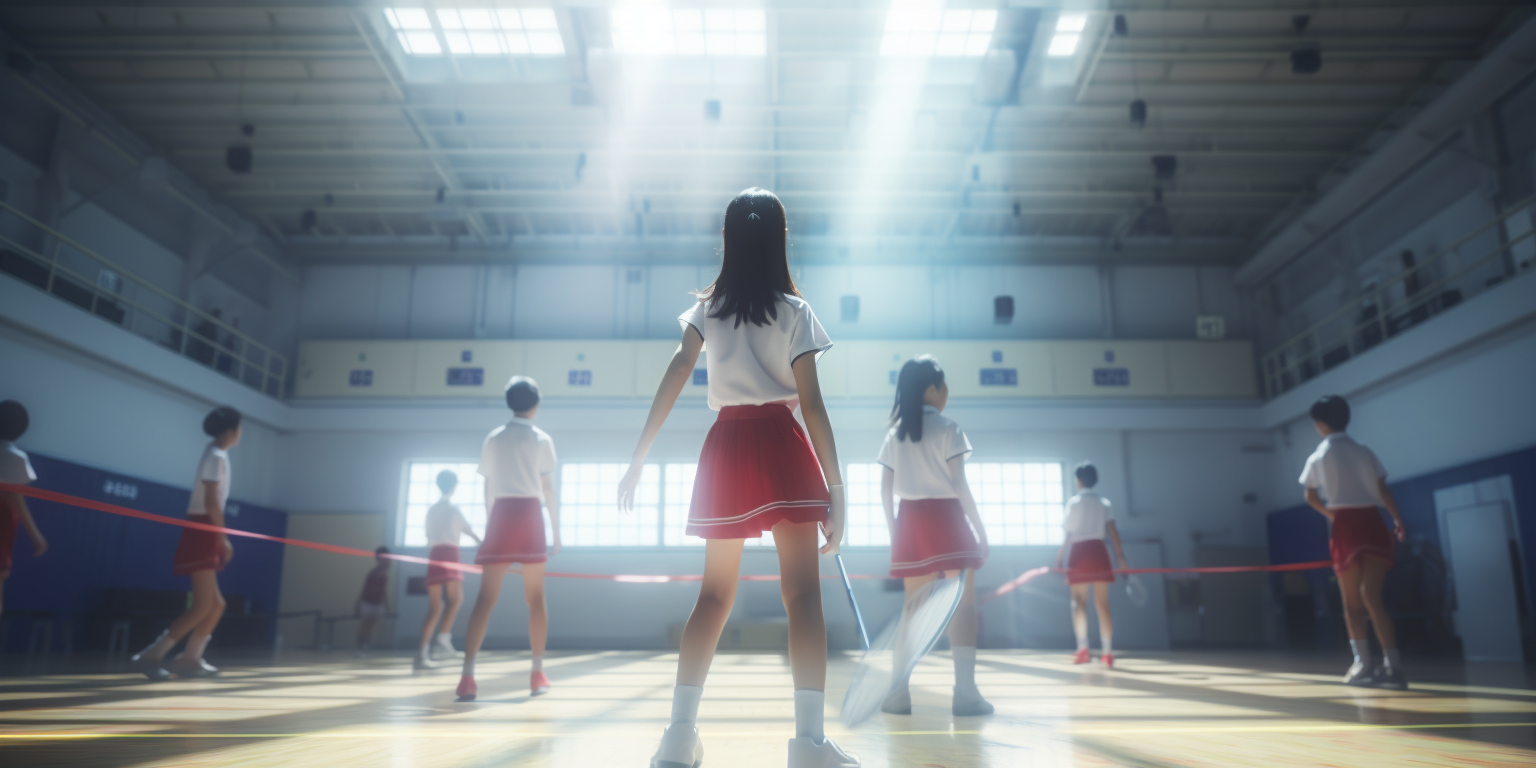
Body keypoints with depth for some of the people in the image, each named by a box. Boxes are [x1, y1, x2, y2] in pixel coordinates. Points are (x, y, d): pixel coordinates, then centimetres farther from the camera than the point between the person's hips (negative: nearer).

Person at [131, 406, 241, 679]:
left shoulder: (217, 455, 17)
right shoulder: (217, 455, -12)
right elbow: (211, 500, -19)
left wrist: (219, 537, 17)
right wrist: (223, 537, -17)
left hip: (204, 534, 10)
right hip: (202, 533, -10)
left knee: (216, 604, 12)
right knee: (203, 606, -10)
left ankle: (189, 659, 15)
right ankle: (151, 655, -7)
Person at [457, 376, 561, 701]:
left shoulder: (492, 438, 12)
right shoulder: (541, 439, 3)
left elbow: (488, 490, 12)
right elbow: (549, 490, -1)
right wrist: (557, 532, 4)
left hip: (500, 515, 2)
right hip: (529, 515, -2)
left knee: (486, 598, -1)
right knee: (535, 598, 8)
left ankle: (467, 676, -13)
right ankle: (538, 674, 12)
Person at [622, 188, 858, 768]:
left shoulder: (706, 310, 10)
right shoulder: (795, 312, 2)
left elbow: (673, 380, -1)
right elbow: (812, 404, -4)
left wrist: (639, 458, -1)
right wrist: (836, 489, -3)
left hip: (726, 448, 3)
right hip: (782, 447, -3)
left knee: (715, 593, 12)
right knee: (802, 592, -5)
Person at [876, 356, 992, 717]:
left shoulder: (895, 434, 11)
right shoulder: (948, 429, -4)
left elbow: (885, 491, 9)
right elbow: (959, 486, -8)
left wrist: (894, 533, 16)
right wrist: (982, 532, -3)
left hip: (910, 521, 5)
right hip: (945, 520, -5)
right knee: (963, 605, 0)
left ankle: (898, 693, 8)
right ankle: (965, 694, -4)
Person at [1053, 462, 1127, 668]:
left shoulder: (1074, 502, -1)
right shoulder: (1103, 502, 10)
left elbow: (1068, 533, -4)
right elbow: (1113, 532, 3)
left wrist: (1059, 558, -1)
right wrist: (1120, 556, 6)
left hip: (1079, 553, -3)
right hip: (1099, 552, 3)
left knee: (1079, 603, 1)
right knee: (1103, 605, 5)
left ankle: (1083, 649, -9)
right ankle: (1107, 652, 5)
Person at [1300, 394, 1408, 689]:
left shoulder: (1318, 457, 3)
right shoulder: (1365, 452, 10)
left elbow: (1311, 497, 8)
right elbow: (1384, 490, 3)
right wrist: (1398, 520, 6)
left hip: (1346, 527, -3)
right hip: (1373, 525, 3)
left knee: (1352, 601, 7)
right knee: (1372, 596, -1)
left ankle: (1363, 662, 7)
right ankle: (1391, 663, -11)